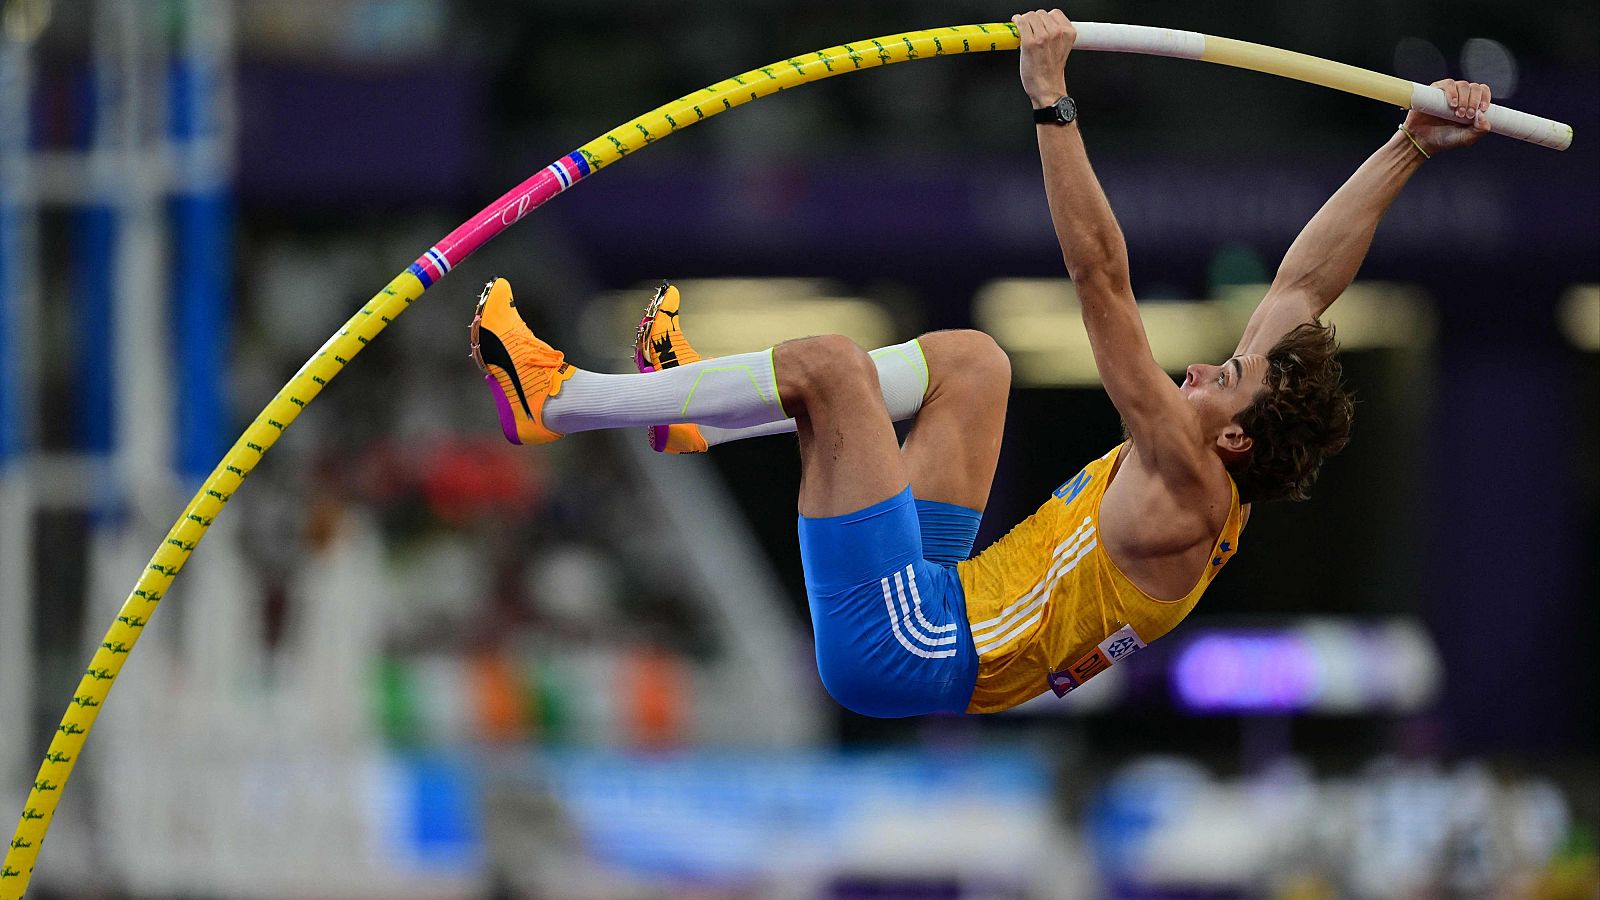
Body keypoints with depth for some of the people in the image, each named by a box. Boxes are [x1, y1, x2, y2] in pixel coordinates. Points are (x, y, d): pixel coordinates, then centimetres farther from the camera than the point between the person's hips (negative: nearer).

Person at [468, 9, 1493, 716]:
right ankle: (702, 414, 21)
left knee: (829, 364, -15)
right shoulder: (1217, 491, 4)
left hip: (898, 647, -10)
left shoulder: (1188, 489, -20)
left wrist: (1052, 99, -29)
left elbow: (1102, 277, -26)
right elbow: (1304, 285, 10)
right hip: (932, 608, 10)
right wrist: (1409, 150, 9)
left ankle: (559, 399, -4)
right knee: (972, 359, 19)